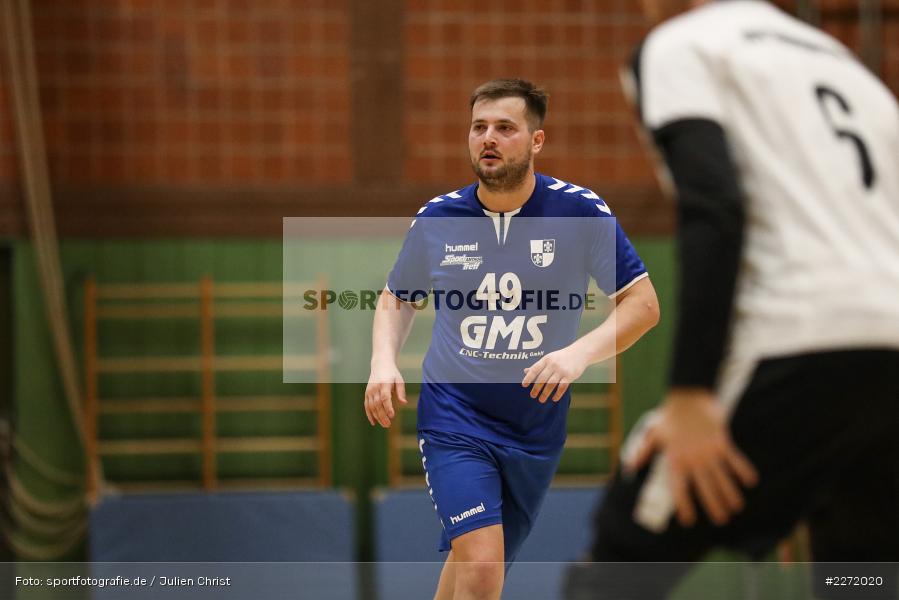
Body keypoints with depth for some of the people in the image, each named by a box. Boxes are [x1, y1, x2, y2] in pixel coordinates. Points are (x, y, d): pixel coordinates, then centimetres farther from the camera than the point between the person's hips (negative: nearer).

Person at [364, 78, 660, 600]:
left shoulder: (581, 211, -8)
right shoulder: (437, 219, -3)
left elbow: (643, 303, -6)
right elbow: (397, 298, 14)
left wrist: (580, 352, -23)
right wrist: (384, 362, -6)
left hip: (537, 427, 1)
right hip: (453, 416, -1)